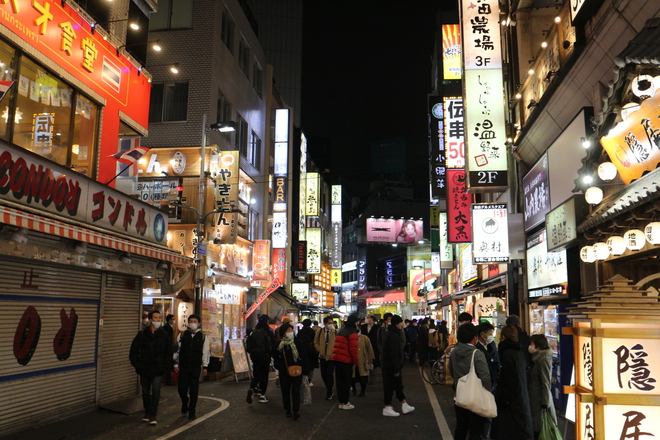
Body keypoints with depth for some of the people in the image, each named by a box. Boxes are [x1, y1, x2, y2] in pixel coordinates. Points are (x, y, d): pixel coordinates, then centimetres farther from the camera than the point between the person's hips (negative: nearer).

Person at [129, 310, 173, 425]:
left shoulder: (164, 336, 2)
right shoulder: (141, 335, 1)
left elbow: (169, 353, 8)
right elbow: (133, 351, 6)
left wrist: (165, 367, -2)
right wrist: (137, 365, -3)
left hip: (158, 369, -2)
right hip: (144, 369, 2)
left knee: (156, 389, -14)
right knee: (145, 391, 12)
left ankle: (153, 415, -5)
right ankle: (147, 413, 29)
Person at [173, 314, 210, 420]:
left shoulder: (203, 337, 3)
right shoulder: (182, 335, 4)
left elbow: (206, 352, 6)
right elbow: (177, 350, 9)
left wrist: (205, 366, 3)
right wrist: (176, 364, 6)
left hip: (196, 367, -1)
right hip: (183, 367, 1)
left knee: (194, 390, 2)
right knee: (182, 389, 2)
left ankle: (192, 411, 15)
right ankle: (185, 403, 34)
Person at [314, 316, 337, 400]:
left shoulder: (335, 332, -8)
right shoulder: (319, 332, 3)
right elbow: (316, 342, 14)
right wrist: (319, 350, 2)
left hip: (331, 356, -4)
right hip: (322, 356, 4)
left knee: (330, 375, -4)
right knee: (323, 374, 10)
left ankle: (329, 394, 8)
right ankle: (329, 388, 34)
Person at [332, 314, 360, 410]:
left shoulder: (341, 330, 16)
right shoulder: (352, 333, -11)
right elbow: (353, 348, -16)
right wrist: (355, 361, -6)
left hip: (336, 358, 8)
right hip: (346, 360, -8)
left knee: (340, 380, 14)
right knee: (346, 381, 2)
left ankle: (341, 401, 20)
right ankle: (344, 403, 6)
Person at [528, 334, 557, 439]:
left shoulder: (543, 360, -16)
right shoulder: (538, 358, 12)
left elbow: (546, 383, -17)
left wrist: (544, 404, -17)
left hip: (540, 400, -9)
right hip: (535, 400, 9)